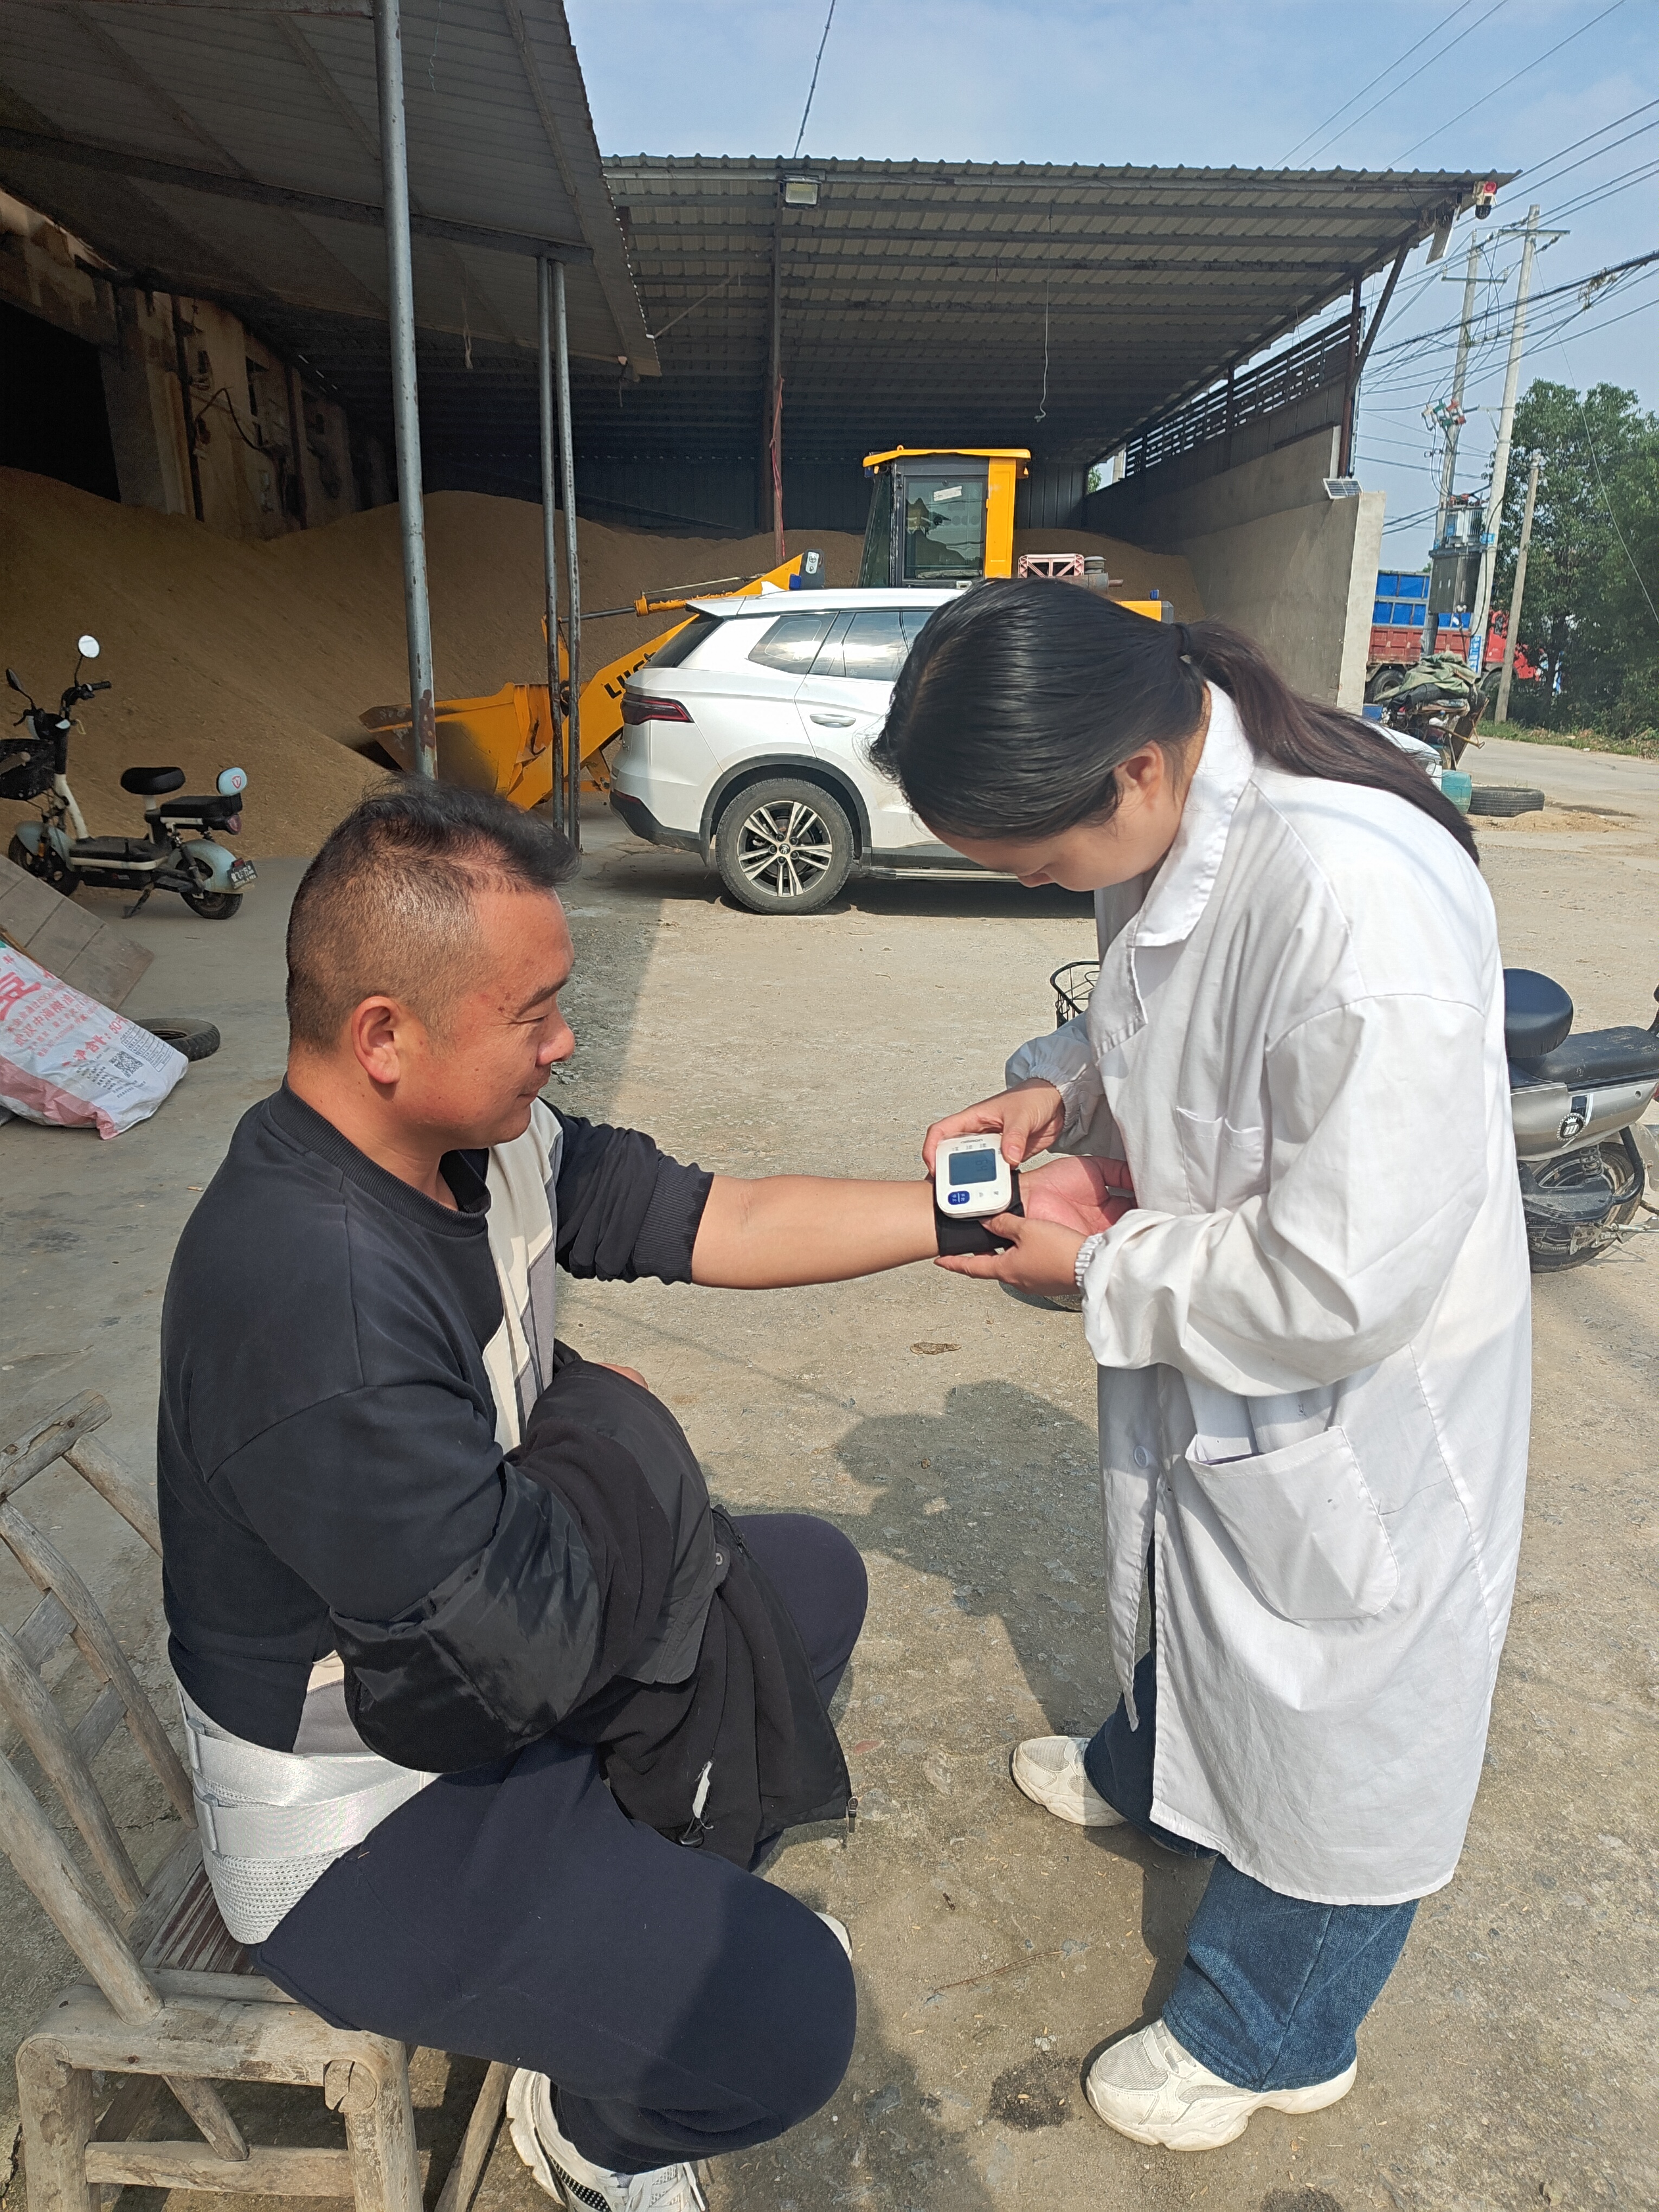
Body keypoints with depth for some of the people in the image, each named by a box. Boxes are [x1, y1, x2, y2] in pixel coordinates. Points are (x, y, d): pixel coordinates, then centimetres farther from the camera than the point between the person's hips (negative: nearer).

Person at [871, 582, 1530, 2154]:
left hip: (1355, 1399, -8)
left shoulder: (1358, 903, -38)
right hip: (1213, 1363, 8)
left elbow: (1343, 1281, -34)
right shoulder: (1170, 824, -10)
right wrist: (1061, 1089, -9)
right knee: (1197, 1592, 33)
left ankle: (1267, 2038, 44)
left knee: (1326, 1712, 16)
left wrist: (1098, 1274, -20)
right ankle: (1150, 1773, 65)